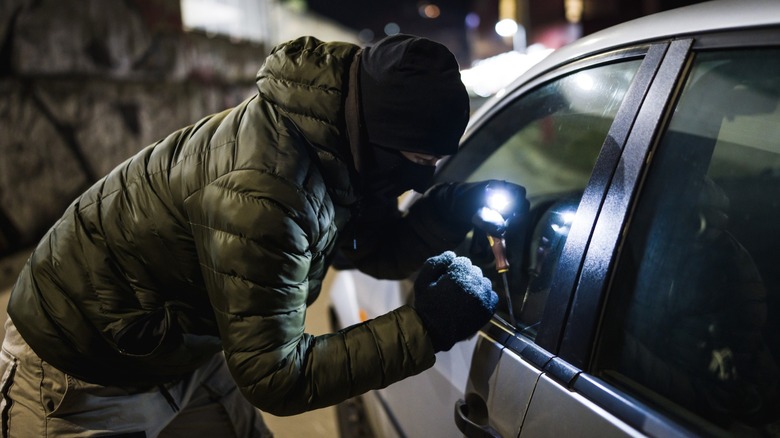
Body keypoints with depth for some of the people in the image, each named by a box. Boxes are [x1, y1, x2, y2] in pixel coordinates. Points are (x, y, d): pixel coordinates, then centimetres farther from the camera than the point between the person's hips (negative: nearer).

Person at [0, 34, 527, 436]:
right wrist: (427, 325, -31)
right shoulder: (262, 190, -38)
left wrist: (450, 213, -19)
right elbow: (272, 377, -32)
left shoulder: (341, 145, -12)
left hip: (186, 353, 7)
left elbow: (378, 250, 0)